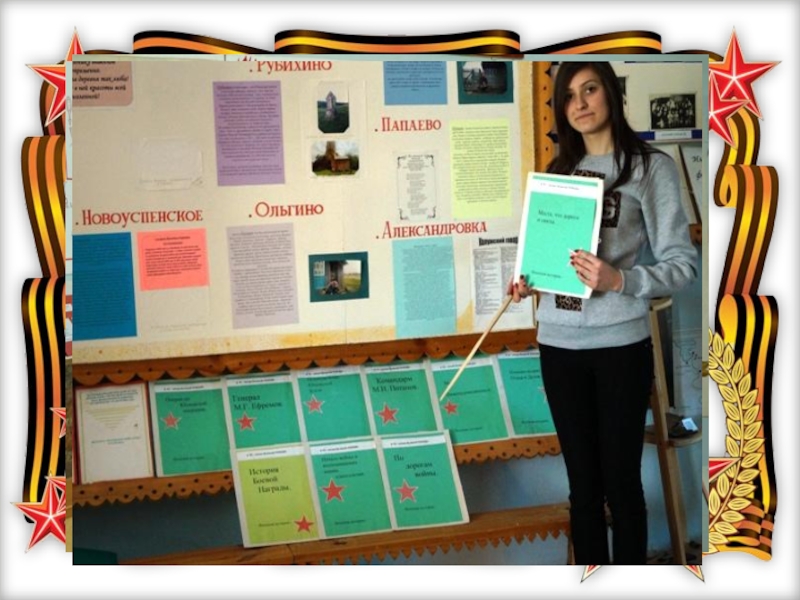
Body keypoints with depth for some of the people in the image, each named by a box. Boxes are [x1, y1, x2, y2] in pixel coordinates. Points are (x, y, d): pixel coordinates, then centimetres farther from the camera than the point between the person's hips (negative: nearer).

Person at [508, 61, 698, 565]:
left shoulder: (651, 166, -2)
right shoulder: (558, 171, 14)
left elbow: (683, 262, -7)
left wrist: (619, 280, -22)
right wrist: (527, 281, 0)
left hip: (620, 344, -4)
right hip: (559, 344, 5)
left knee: (621, 481, 2)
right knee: (583, 482, 12)